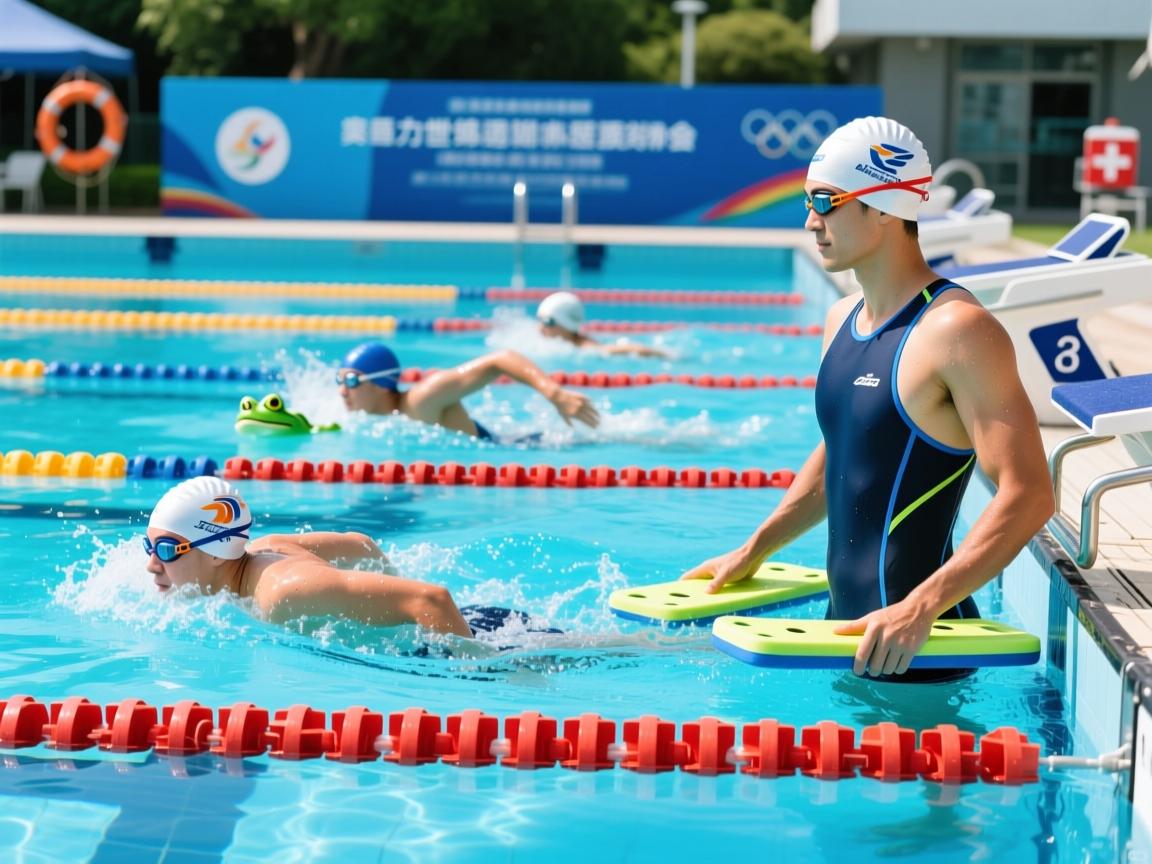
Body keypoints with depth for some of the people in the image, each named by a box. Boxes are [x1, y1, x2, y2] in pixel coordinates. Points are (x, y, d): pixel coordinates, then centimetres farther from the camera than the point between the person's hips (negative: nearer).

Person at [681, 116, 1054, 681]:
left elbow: (1028, 496, -22)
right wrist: (753, 551, 25)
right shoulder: (842, 320, 11)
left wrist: (921, 609, -30)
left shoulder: (957, 330, -16)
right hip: (847, 624, 8)